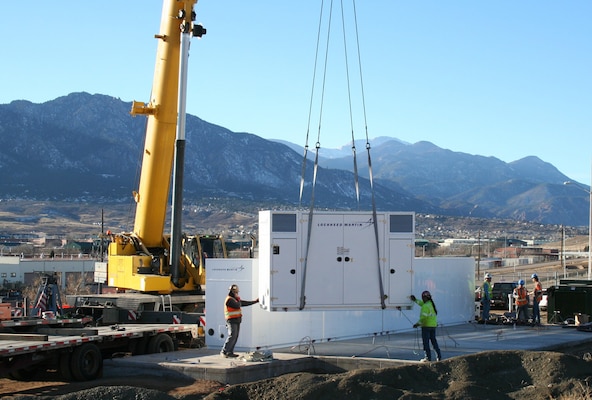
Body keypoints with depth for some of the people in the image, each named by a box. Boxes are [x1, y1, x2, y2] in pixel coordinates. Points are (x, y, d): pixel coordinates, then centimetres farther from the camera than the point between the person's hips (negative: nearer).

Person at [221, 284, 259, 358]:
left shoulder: (235, 299, 19)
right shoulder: (229, 300, -12)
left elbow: (245, 303, 26)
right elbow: (238, 306, -22)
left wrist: (255, 301, 27)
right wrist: (239, 300, -2)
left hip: (236, 321, 10)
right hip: (232, 321, -10)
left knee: (235, 337, 5)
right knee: (232, 336, -16)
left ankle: (230, 352, 6)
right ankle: (224, 352, -16)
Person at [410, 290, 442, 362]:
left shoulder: (425, 306, -17)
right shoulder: (431, 304, 11)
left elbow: (424, 317, -22)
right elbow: (422, 303, 28)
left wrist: (418, 324, -13)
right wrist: (415, 300, 31)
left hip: (426, 326, -8)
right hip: (433, 326, 8)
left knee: (426, 342, 0)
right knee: (434, 341, 14)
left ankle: (428, 357, 0)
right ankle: (439, 356, 12)